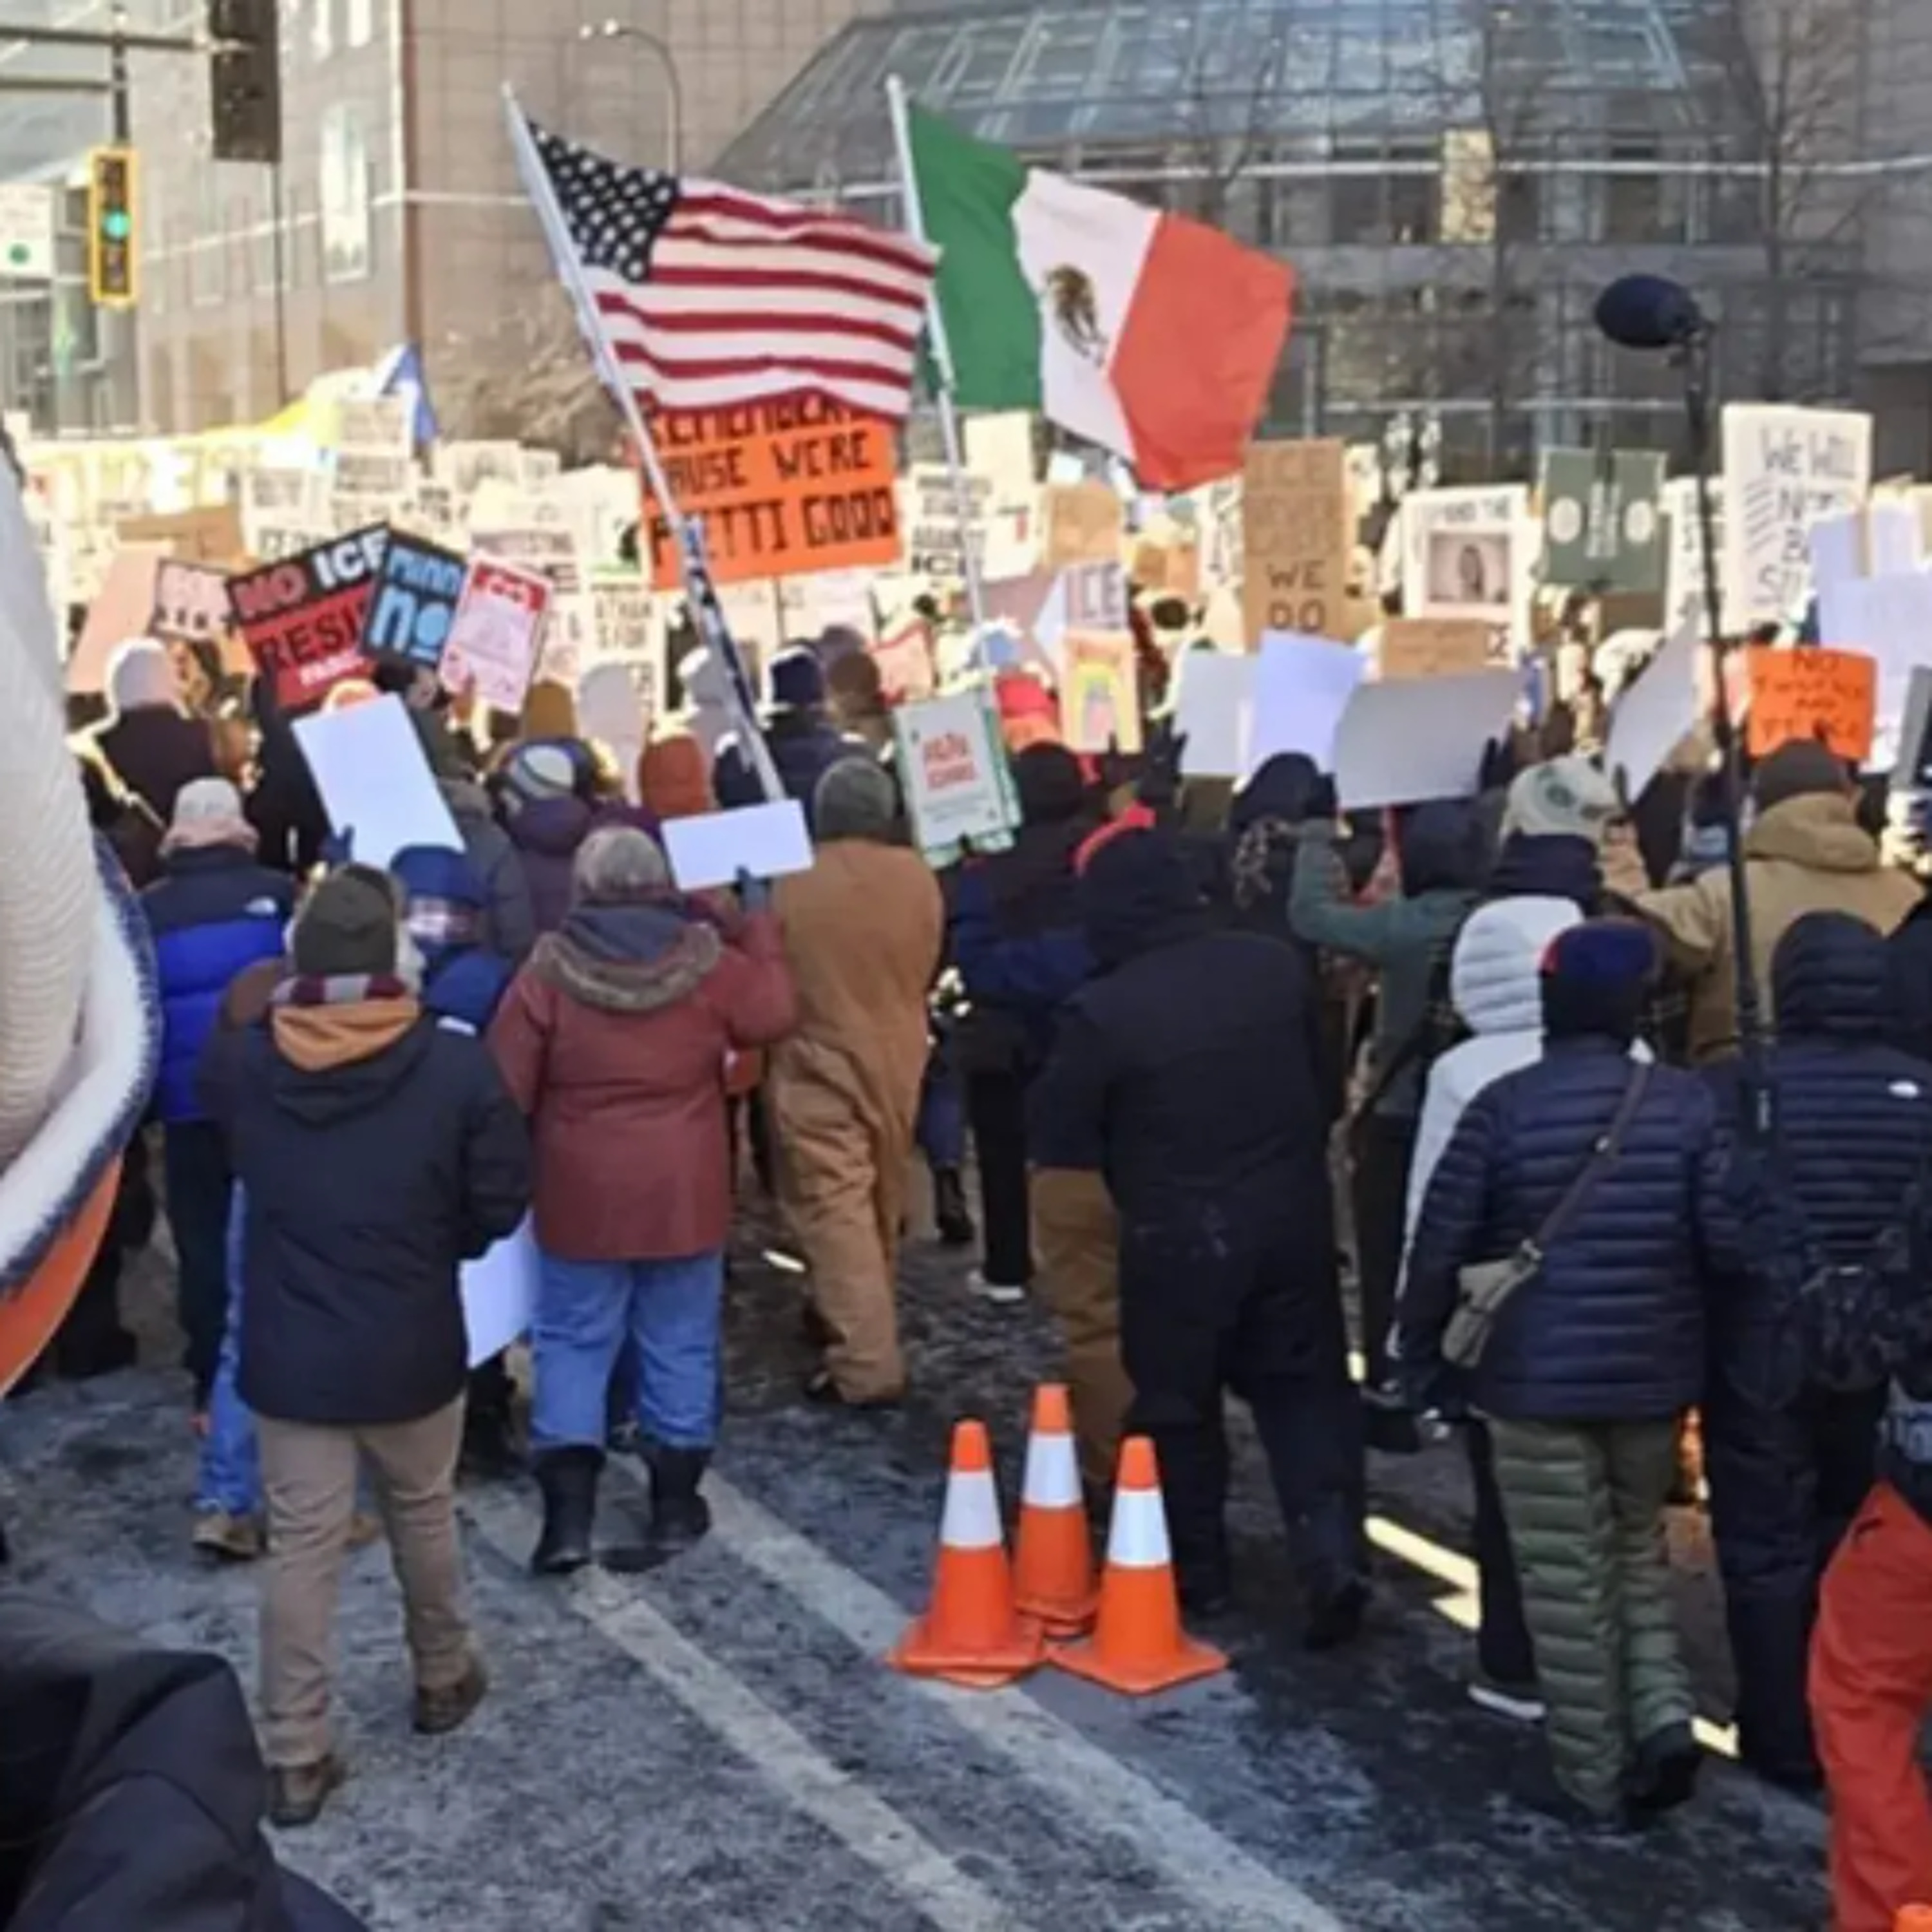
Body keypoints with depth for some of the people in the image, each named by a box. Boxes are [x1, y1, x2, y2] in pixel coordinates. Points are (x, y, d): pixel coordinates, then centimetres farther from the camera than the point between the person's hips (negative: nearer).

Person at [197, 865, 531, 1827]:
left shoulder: (242, 1062, -10)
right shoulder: (454, 1067, -16)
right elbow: (500, 1205, -8)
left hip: (288, 1354, 1)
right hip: (411, 1349, -1)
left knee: (300, 1548, 7)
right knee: (423, 1516, 22)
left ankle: (293, 1757, 11)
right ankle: (442, 1679, 41)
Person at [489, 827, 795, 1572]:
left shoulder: (551, 968, -8)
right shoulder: (706, 959, -6)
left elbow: (507, 1086, -5)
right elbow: (772, 1016, 8)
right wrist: (758, 925, 16)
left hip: (582, 1196, -1)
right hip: (684, 1194, 1)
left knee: (573, 1343, 8)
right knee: (680, 1344, 11)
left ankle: (569, 1514, 2)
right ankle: (675, 1504, 18)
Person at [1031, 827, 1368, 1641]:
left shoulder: (1102, 1010, -18)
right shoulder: (1276, 966, -3)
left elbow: (1057, 1131, -7)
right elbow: (1321, 1082, 10)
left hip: (1179, 1233, -4)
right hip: (1293, 1213, 4)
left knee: (1177, 1399, 13)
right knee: (1304, 1384, 13)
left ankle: (1198, 1567, 23)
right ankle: (1333, 1553, 1)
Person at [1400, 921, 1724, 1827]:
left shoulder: (1504, 1105, -9)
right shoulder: (1687, 1102, -4)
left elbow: (1441, 1243, -7)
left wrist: (1424, 1359, 5)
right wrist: (1710, 1349, 12)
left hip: (1536, 1377, -3)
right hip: (1652, 1374, 3)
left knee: (1568, 1581, 6)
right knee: (1638, 1552, 23)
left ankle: (1594, 1778, 13)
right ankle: (1664, 1715, 7)